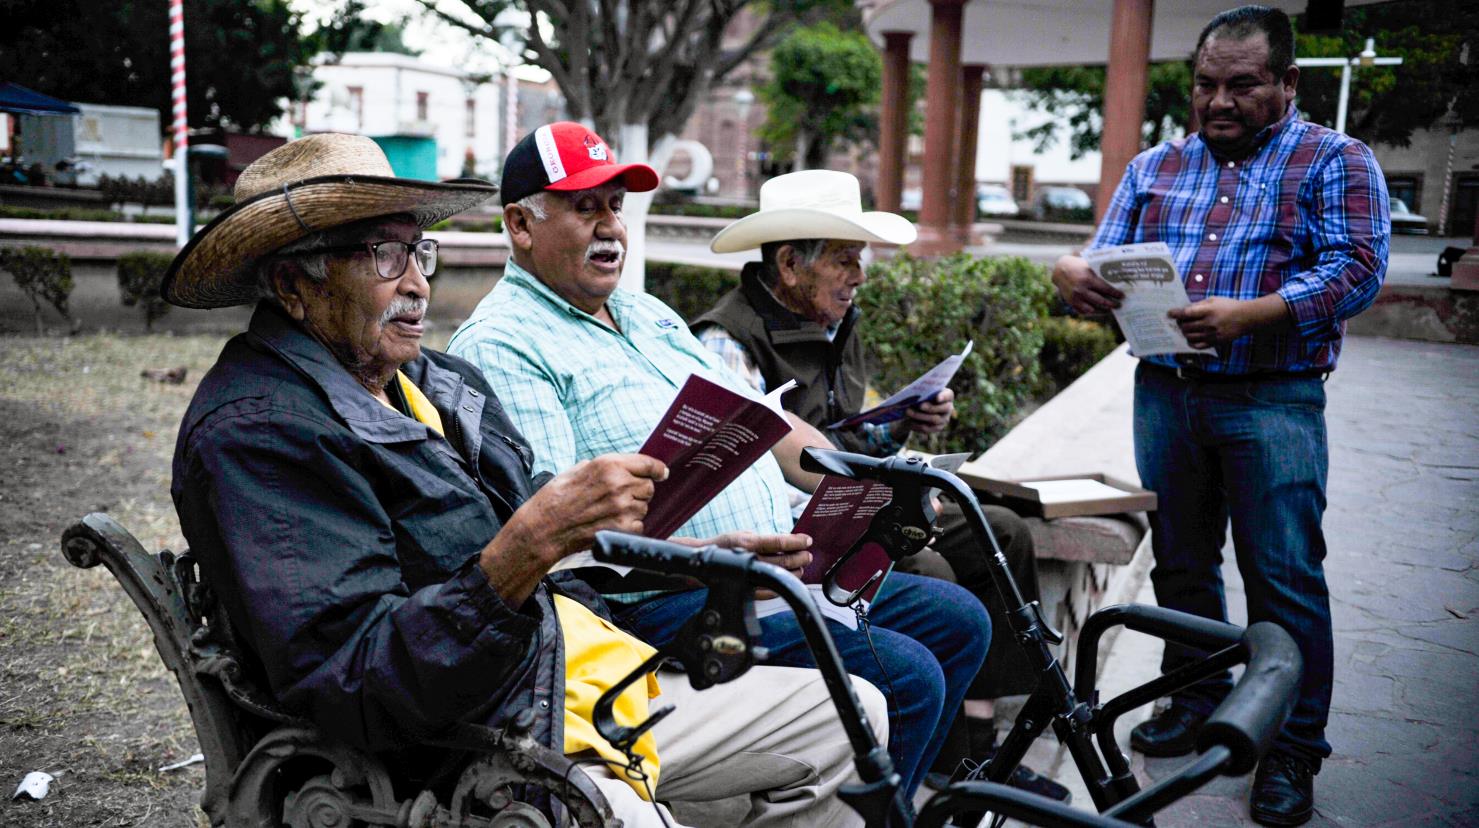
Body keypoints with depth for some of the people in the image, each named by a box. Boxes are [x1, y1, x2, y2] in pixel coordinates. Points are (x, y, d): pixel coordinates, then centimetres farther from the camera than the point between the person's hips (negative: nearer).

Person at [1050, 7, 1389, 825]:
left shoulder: (1335, 163, 2)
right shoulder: (1154, 167, 15)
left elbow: (1356, 270, -10)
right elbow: (1108, 266, 12)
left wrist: (1248, 315, -26)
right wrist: (1070, 273, -13)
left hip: (1271, 400, -4)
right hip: (1164, 391, 5)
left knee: (1284, 577, 0)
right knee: (1180, 564, 13)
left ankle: (1293, 749, 13)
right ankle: (1196, 704, 30)